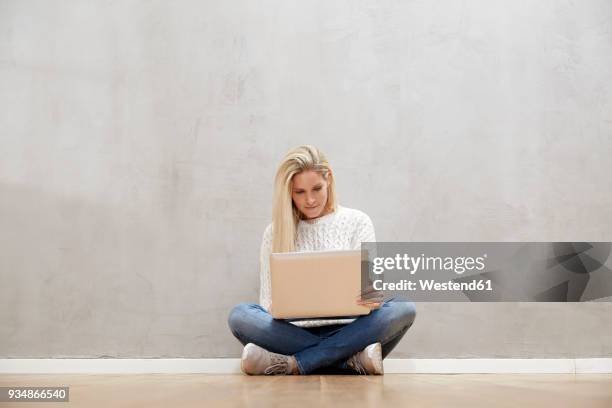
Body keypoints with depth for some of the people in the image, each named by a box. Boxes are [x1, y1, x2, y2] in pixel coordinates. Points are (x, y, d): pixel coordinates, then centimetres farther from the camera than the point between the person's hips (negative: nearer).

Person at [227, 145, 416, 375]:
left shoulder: (357, 222, 8)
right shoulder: (275, 232, 9)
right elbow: (268, 300, 6)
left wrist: (373, 300, -23)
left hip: (346, 331, 0)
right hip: (294, 332, 1)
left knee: (403, 309, -27)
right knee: (240, 315, -28)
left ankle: (295, 363, -29)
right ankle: (352, 360, -30)